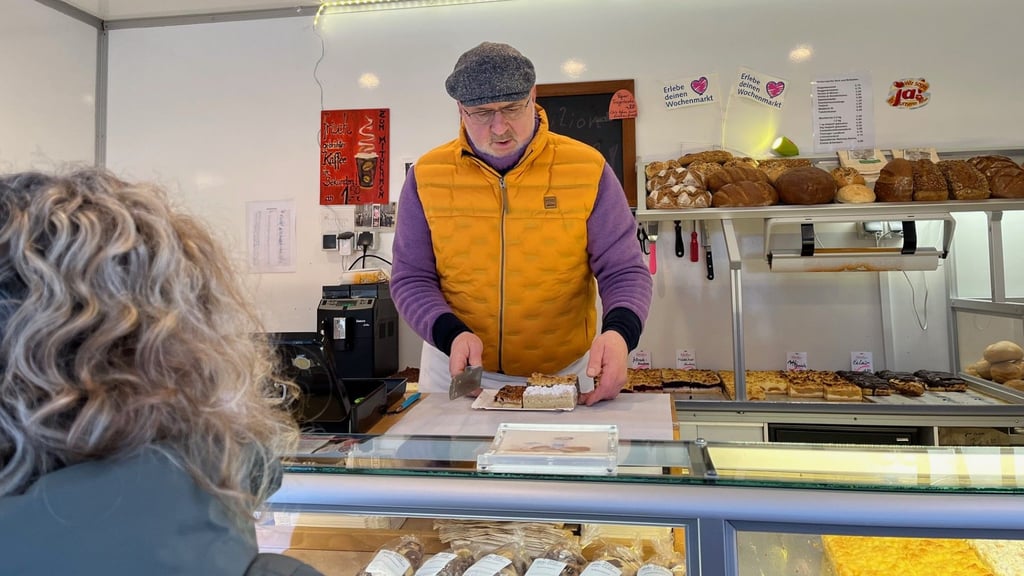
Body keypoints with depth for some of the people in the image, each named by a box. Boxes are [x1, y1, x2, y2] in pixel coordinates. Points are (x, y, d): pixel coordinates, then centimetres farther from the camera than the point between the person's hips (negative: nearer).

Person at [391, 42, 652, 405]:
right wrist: (452, 334, -20)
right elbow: (412, 279, -1)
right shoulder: (426, 176, -5)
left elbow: (625, 272, -6)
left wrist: (618, 333, -27)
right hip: (459, 370, 1)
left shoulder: (588, 168, -8)